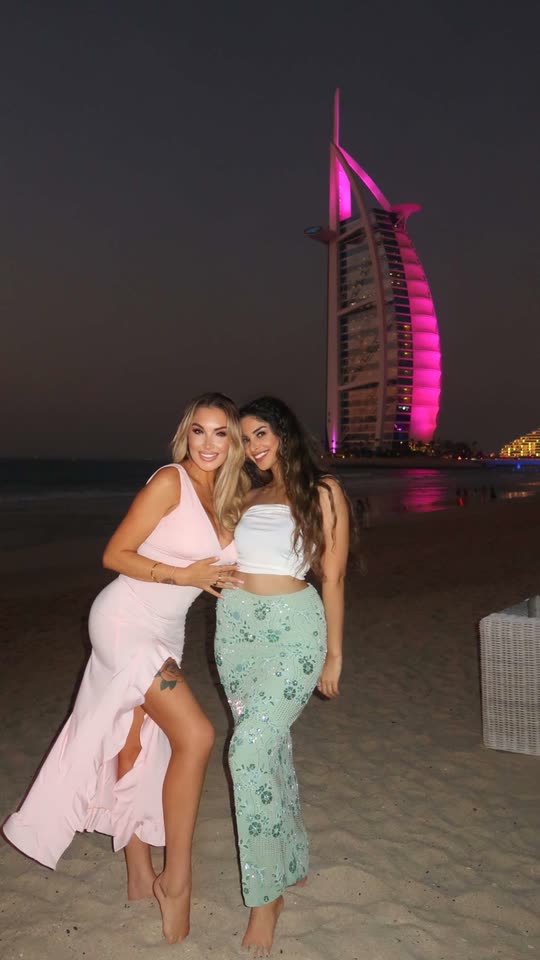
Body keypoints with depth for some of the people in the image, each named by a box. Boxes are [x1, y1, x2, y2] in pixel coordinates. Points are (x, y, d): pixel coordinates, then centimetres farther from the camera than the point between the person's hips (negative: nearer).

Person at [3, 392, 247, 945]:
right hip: (127, 620, -7)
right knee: (194, 735, -13)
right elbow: (114, 555, -14)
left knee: (136, 750, 15)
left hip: (163, 631, 7)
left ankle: (140, 876, 28)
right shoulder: (170, 482, -14)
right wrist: (183, 575, -19)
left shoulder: (225, 498, 9)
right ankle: (176, 882, 2)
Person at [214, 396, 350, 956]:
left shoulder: (323, 492, -3)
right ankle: (292, 861, 34)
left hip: (294, 627, -6)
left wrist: (333, 654, -2)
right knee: (270, 747, 14)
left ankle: (265, 894, 4)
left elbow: (332, 577, -3)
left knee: (249, 750, -15)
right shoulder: (249, 496, 12)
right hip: (236, 626, 6)